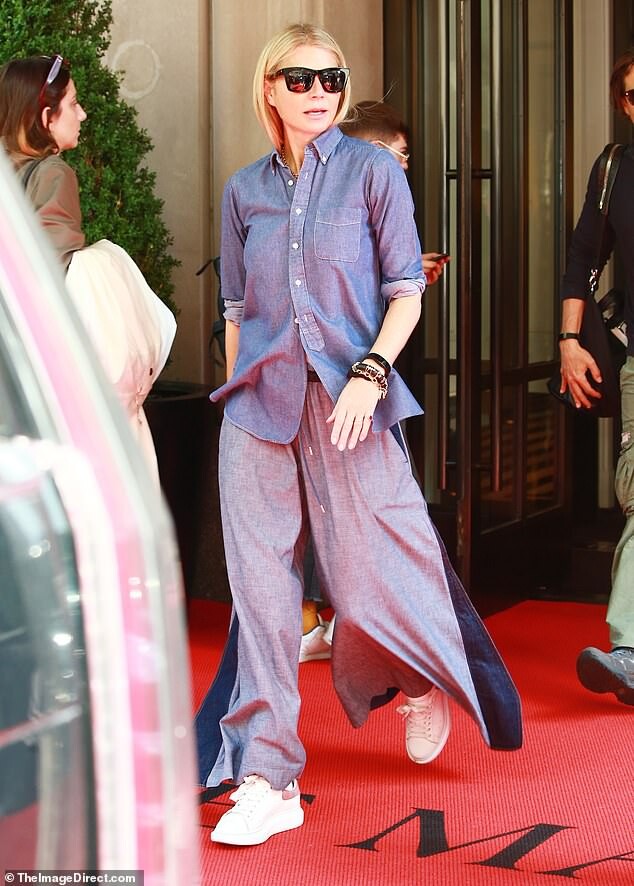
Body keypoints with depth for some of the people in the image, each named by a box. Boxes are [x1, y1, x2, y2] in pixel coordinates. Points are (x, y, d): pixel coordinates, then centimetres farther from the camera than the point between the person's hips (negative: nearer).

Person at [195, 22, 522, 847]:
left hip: (348, 405, -3)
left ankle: (429, 681, 35)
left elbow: (407, 289, -1)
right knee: (261, 592, -1)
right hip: (259, 408, 3)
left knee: (371, 577, 0)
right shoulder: (244, 190, 11)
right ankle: (267, 779, 4)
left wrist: (370, 373, -13)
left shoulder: (373, 171, 2)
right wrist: (237, 391, 13)